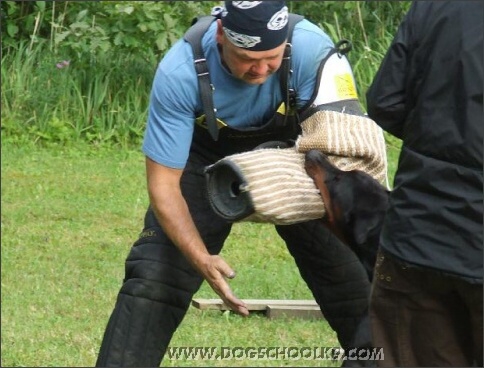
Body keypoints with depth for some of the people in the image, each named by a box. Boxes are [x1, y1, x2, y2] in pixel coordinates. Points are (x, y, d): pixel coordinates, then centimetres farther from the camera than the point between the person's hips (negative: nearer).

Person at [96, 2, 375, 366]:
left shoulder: (312, 50, -36)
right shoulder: (179, 73, -34)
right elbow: (163, 182, -28)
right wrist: (202, 259, -42)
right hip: (210, 157, 0)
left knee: (350, 272, -6)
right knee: (154, 278, -9)